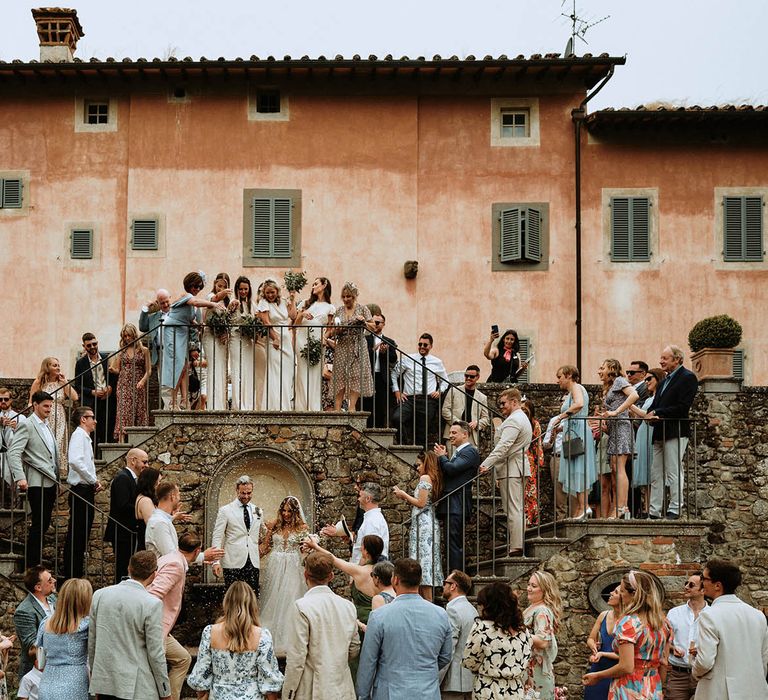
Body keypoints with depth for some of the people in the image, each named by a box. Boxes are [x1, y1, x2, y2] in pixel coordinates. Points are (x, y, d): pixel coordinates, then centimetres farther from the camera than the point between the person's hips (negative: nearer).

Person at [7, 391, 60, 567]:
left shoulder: (46, 426, 18)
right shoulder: (27, 426, -8)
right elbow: (13, 453, -18)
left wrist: (57, 478, 15)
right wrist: (20, 477, -29)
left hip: (50, 483, 8)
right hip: (37, 483, -8)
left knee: (44, 525, 11)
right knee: (37, 525, -7)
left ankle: (37, 562, 19)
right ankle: (31, 566, -1)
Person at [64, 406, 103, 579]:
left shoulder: (86, 438, 19)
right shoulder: (79, 435, -10)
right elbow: (75, 461, -25)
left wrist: (94, 482, 6)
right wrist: (94, 480, -17)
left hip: (86, 491, 10)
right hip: (80, 491, -10)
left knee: (83, 534, 13)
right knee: (76, 534, -7)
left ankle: (77, 574, 19)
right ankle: (71, 574, -5)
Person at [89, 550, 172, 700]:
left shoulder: (100, 594, 2)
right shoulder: (152, 604, -12)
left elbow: (91, 642, 9)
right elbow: (155, 653, -10)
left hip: (103, 684, 5)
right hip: (137, 688, -5)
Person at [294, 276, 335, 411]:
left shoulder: (330, 308, 13)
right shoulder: (306, 303, 19)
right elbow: (296, 323, 16)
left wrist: (325, 339, -9)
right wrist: (302, 314, -3)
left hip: (318, 342, -1)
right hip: (303, 339, 1)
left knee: (316, 377, -7)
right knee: (303, 376, -5)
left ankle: (315, 408, -6)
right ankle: (303, 407, -6)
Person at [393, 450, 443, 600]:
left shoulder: (425, 478, -8)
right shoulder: (435, 479, 18)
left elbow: (421, 503, -14)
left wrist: (404, 495, -1)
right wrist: (404, 496, 18)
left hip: (423, 524, -10)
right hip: (429, 523, 10)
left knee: (423, 560, -10)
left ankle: (427, 605, -12)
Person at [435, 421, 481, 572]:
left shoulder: (470, 451, -10)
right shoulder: (458, 452, 23)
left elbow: (452, 469, -21)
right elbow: (447, 472, 19)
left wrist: (442, 456, -4)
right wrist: (443, 457, 6)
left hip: (457, 507, -10)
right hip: (451, 507, 10)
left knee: (454, 544, -12)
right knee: (453, 545, 12)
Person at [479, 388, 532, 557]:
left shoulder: (513, 421, -15)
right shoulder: (522, 418, 20)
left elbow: (503, 447, -24)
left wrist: (486, 465, -28)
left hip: (511, 469, -11)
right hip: (518, 467, 11)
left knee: (513, 510, -11)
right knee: (516, 509, 12)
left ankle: (516, 548, -12)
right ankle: (519, 546, 14)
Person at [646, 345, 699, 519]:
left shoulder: (688, 378, -7)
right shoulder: (665, 381, 22)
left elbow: (682, 407, -16)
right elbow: (655, 405, 20)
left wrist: (657, 413, -12)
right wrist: (651, 414, -4)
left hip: (676, 431, -9)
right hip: (660, 433, 9)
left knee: (674, 472, -5)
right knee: (656, 475, 8)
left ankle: (674, 510, 0)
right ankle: (654, 512, 10)